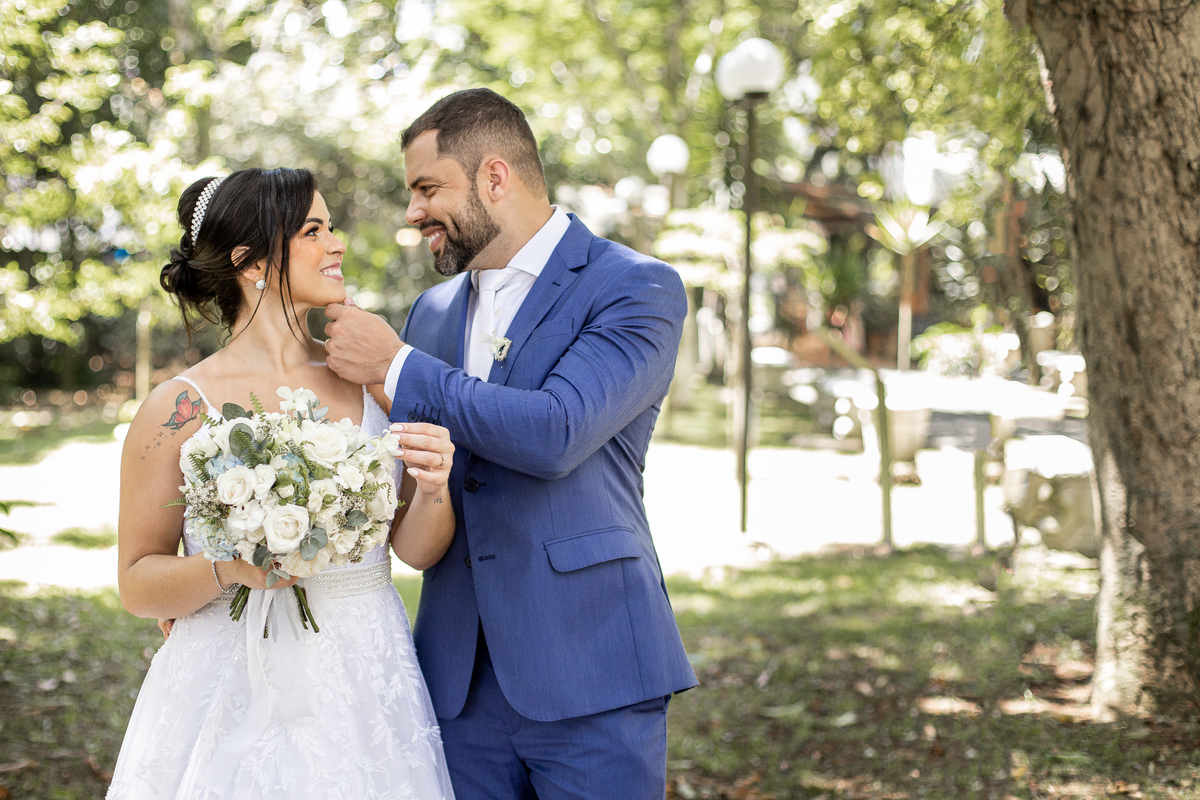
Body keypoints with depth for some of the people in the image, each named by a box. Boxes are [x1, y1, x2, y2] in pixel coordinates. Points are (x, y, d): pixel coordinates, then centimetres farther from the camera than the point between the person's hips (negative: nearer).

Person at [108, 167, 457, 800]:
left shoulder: (367, 379, 3)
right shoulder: (182, 408, -8)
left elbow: (416, 549, 7)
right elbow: (137, 582, -3)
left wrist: (433, 488, -13)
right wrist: (229, 567, -21)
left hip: (368, 694, 4)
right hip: (239, 698, -4)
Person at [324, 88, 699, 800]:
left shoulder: (638, 288, -6)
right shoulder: (433, 312, 15)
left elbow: (554, 434, -21)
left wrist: (396, 366, -11)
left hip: (588, 677, -5)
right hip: (462, 680, 6)